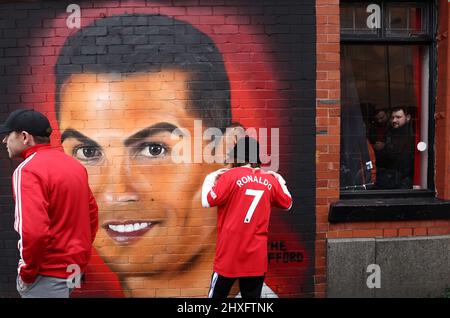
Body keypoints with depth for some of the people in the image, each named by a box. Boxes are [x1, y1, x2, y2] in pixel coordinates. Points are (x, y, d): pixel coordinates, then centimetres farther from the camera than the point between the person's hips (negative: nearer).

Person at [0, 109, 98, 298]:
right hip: (74, 267, 8)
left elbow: (34, 231, -26)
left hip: (48, 274, -8)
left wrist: (26, 272, -12)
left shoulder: (27, 171, -16)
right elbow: (92, 213, 13)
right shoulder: (73, 164, 9)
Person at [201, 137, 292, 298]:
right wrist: (280, 181, 31)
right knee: (252, 295, 9)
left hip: (230, 254, -3)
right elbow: (287, 203, 17)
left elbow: (207, 202, -8)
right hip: (256, 256, 3)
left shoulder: (230, 176, -9)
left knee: (217, 294, 11)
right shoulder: (270, 180, 3)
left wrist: (210, 179, 7)